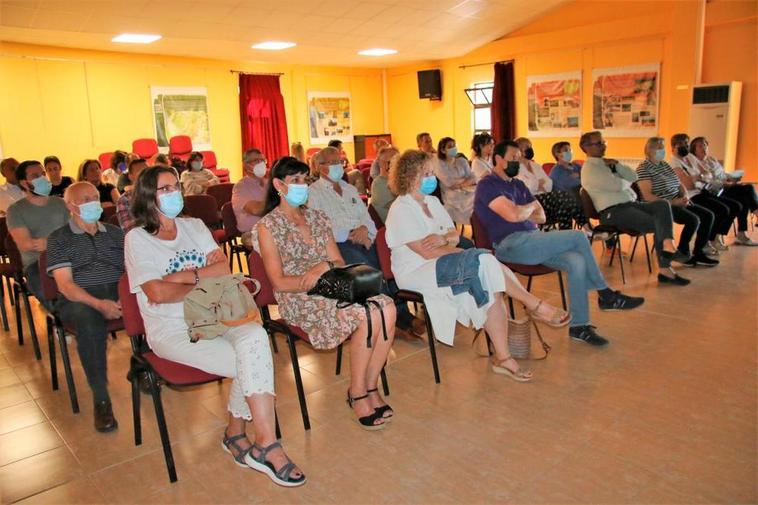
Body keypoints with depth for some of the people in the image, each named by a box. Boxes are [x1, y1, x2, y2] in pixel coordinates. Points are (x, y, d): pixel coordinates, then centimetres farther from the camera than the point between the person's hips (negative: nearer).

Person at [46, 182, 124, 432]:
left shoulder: (115, 233, 20)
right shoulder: (59, 239, 9)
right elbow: (65, 284, -4)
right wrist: (98, 304, -20)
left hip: (118, 293, 3)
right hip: (78, 299, -3)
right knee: (89, 321, -38)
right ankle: (101, 398, -28)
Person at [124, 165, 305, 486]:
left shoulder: (195, 226, 18)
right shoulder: (137, 239, 2)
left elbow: (223, 266, 4)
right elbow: (157, 293, -11)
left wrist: (187, 275, -10)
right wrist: (201, 280, -1)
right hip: (171, 330, -4)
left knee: (254, 337, -30)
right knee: (251, 363, -26)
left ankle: (236, 434, -12)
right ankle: (266, 447, -13)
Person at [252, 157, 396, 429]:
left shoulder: (316, 217, 17)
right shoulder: (267, 227, 0)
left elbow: (339, 262, 11)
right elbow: (279, 282, -7)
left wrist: (324, 267, -12)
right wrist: (314, 280, -18)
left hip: (330, 289, 6)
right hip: (298, 300, -6)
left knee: (387, 308, -22)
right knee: (368, 316, -28)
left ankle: (370, 387, -9)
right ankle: (357, 393, -9)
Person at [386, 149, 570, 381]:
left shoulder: (432, 201, 16)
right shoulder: (401, 210, -10)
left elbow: (455, 235, 11)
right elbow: (426, 251, -17)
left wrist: (444, 239, -15)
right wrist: (468, 254, -10)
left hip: (441, 265, 8)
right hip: (415, 273, -7)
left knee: (491, 288, -19)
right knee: (483, 262, -24)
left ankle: (502, 357, -17)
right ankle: (535, 305, -10)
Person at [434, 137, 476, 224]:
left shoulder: (462, 161, 13)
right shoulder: (439, 164, -1)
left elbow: (473, 179, 3)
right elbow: (449, 183, -12)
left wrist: (459, 184, -14)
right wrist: (467, 180, 1)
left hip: (468, 198, 4)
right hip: (452, 201, -4)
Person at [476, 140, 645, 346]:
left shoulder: (518, 184, 23)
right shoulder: (487, 185, -5)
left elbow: (541, 216, 18)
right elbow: (513, 215, -20)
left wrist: (521, 212, -3)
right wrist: (530, 207, 2)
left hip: (532, 240, 8)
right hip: (511, 245, -8)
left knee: (577, 262, -17)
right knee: (578, 237, -15)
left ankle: (578, 325, -9)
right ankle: (606, 295, 2)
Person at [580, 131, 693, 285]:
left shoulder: (606, 162, 21)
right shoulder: (589, 169, -7)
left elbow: (634, 177, 11)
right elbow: (618, 185, -16)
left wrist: (616, 165, -1)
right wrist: (627, 181, 6)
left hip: (631, 204, 8)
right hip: (613, 212, -8)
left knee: (663, 204, -17)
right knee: (657, 224, -20)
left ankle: (668, 246, -29)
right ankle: (665, 269, -11)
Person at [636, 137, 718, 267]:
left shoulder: (665, 164, 17)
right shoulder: (643, 168, -10)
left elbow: (680, 185, 19)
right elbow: (648, 196, -19)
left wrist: (685, 196, -4)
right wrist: (672, 202, -21)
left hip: (677, 202, 9)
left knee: (708, 215, -3)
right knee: (693, 220, -25)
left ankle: (697, 253, 4)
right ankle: (682, 253, -4)